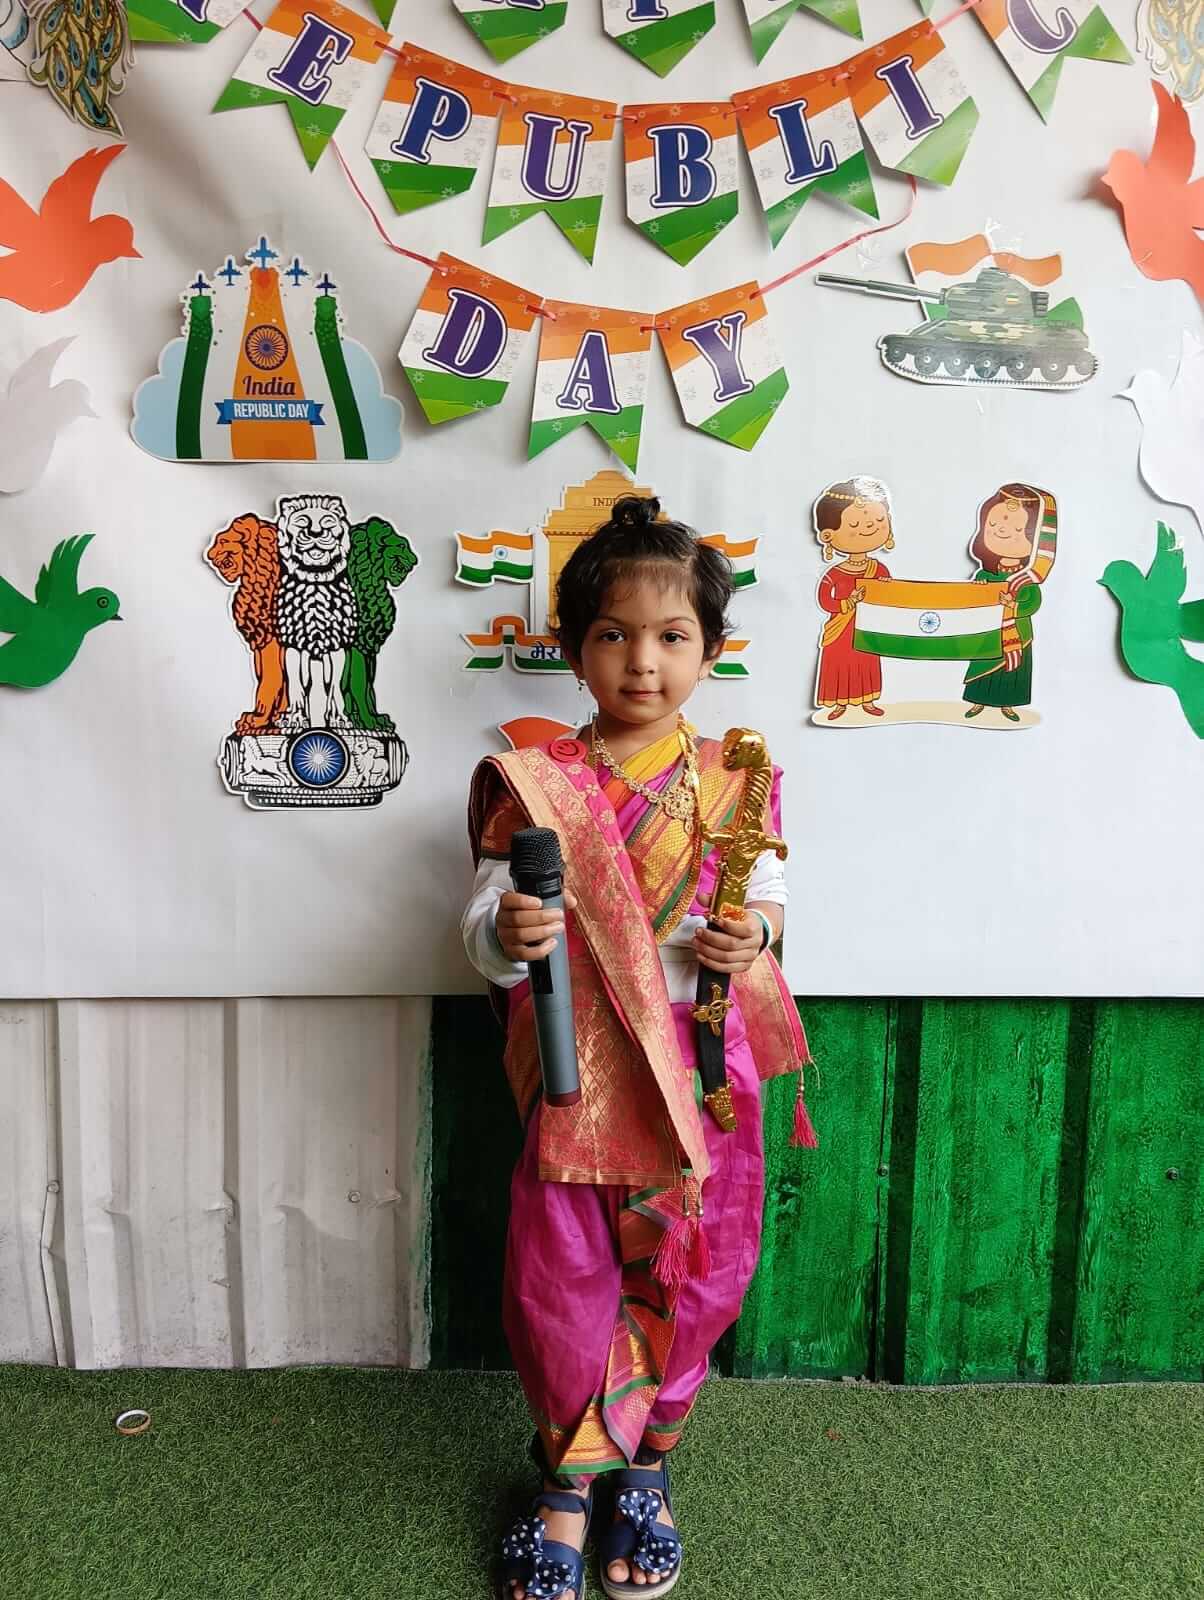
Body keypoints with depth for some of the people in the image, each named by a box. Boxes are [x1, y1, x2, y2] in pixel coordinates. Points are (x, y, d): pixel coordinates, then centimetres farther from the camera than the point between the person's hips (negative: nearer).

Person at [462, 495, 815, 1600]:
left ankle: (647, 1472, 40)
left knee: (687, 1280, 13)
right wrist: (507, 932, -27)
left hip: (699, 1071, 2)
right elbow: (488, 939, -5)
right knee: (562, 1283, 9)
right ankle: (569, 1482, 35)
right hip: (578, 1073, -1)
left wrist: (754, 934, -15)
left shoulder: (733, 779, -1)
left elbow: (767, 894, 6)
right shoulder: (534, 784, -5)